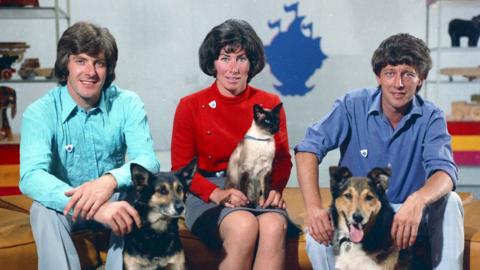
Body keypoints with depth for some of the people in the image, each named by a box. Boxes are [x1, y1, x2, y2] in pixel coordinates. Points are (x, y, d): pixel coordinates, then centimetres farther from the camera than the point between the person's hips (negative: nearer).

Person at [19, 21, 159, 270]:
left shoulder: (128, 104, -9)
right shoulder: (40, 112, -15)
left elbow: (148, 160, -20)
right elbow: (30, 176, -31)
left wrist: (110, 180, -45)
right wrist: (94, 208, -47)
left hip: (114, 201, 2)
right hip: (65, 204, -1)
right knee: (43, 209, -32)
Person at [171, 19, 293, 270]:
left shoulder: (270, 104, 7)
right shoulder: (191, 107, 2)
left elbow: (282, 159, 12)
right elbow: (181, 168, 3)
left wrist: (275, 188, -10)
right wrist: (216, 193, -14)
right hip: (207, 194, -2)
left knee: (274, 227, -33)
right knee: (244, 226, -34)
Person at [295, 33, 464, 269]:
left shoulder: (431, 117, -5)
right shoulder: (352, 105, -7)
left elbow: (444, 172, -20)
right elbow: (309, 148, -17)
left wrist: (417, 200, -45)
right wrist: (313, 207, -33)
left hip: (408, 217, 1)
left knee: (450, 201, -27)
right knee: (318, 239, -30)